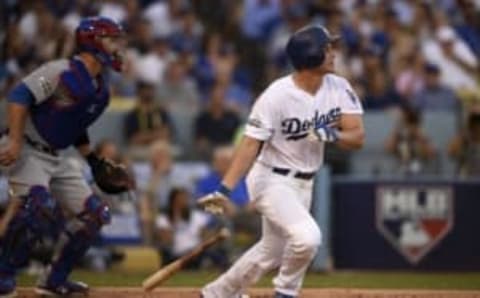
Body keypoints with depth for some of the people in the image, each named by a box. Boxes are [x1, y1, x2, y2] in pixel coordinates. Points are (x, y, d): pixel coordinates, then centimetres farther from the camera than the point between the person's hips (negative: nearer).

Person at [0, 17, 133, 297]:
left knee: (93, 214, 7)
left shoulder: (101, 88, 9)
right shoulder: (63, 72, -18)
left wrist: (95, 161, 18)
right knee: (38, 208, -30)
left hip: (58, 157, 9)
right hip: (28, 151, -9)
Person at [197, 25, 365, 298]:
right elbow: (251, 144, -26)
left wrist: (331, 135, -30)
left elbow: (357, 137, -8)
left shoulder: (339, 88, -6)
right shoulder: (277, 96, -23)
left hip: (303, 184, 7)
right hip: (272, 180, -7)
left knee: (272, 252, 18)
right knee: (307, 237, -26)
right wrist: (226, 189, -34)